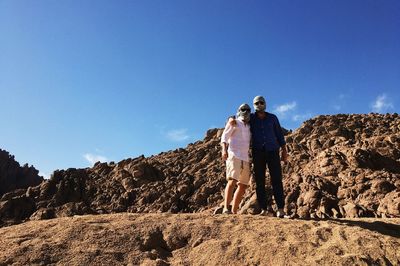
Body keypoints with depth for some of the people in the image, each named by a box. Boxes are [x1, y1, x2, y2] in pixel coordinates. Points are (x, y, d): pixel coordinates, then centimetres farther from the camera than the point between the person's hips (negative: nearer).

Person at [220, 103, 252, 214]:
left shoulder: (249, 127, 25)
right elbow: (224, 137, -3)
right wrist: (224, 149, -21)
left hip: (245, 158, 7)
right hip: (234, 155, -7)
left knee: (243, 185, 5)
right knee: (232, 181, -22)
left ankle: (234, 211, 9)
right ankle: (226, 208, -28)